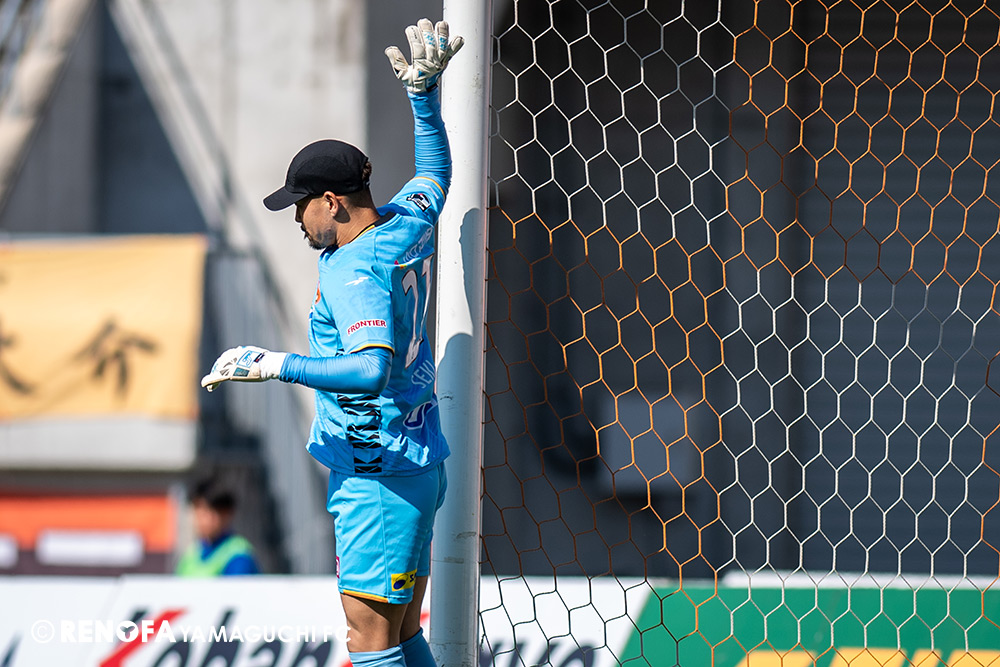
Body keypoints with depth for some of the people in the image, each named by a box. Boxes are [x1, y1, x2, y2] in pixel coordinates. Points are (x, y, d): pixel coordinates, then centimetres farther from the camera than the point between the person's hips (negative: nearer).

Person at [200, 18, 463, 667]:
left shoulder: (353, 270, -19)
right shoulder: (405, 226, 7)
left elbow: (373, 368, -33)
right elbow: (436, 173, 30)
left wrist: (274, 364, -29)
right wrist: (426, 92, 24)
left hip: (378, 477, -10)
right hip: (417, 463, 10)